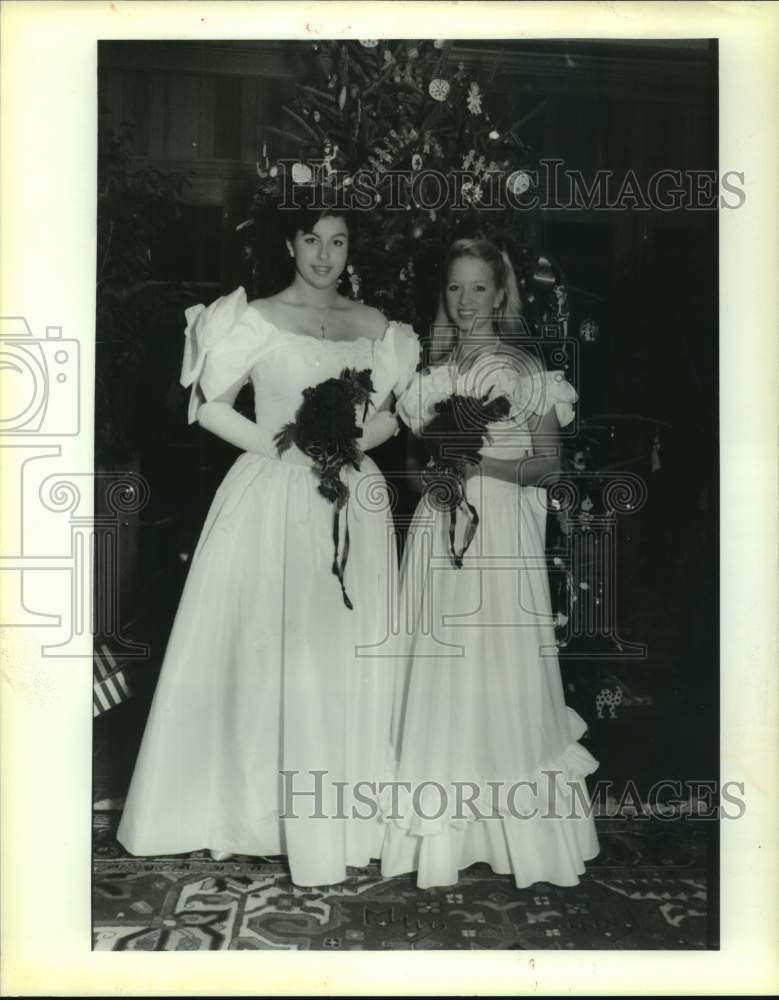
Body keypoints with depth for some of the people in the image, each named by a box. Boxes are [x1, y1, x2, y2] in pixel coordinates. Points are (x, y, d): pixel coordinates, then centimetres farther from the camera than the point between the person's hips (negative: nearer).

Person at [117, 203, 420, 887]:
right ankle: (249, 804, 13)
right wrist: (282, 442, -13)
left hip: (352, 501, 4)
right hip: (274, 499, -3)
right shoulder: (256, 319, 0)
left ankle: (344, 817, 20)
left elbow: (390, 415, 15)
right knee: (266, 650, -2)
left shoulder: (373, 325, 11)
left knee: (348, 653, 6)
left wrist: (355, 440, -5)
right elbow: (211, 408, -2)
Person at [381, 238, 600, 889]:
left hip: (501, 532, -4)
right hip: (438, 530, 4)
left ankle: (518, 834, 13)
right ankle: (443, 832, 15)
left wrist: (486, 461, -16)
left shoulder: (526, 369, 1)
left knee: (499, 664, -2)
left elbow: (548, 465, -2)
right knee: (438, 671, 4)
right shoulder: (432, 372, 12)